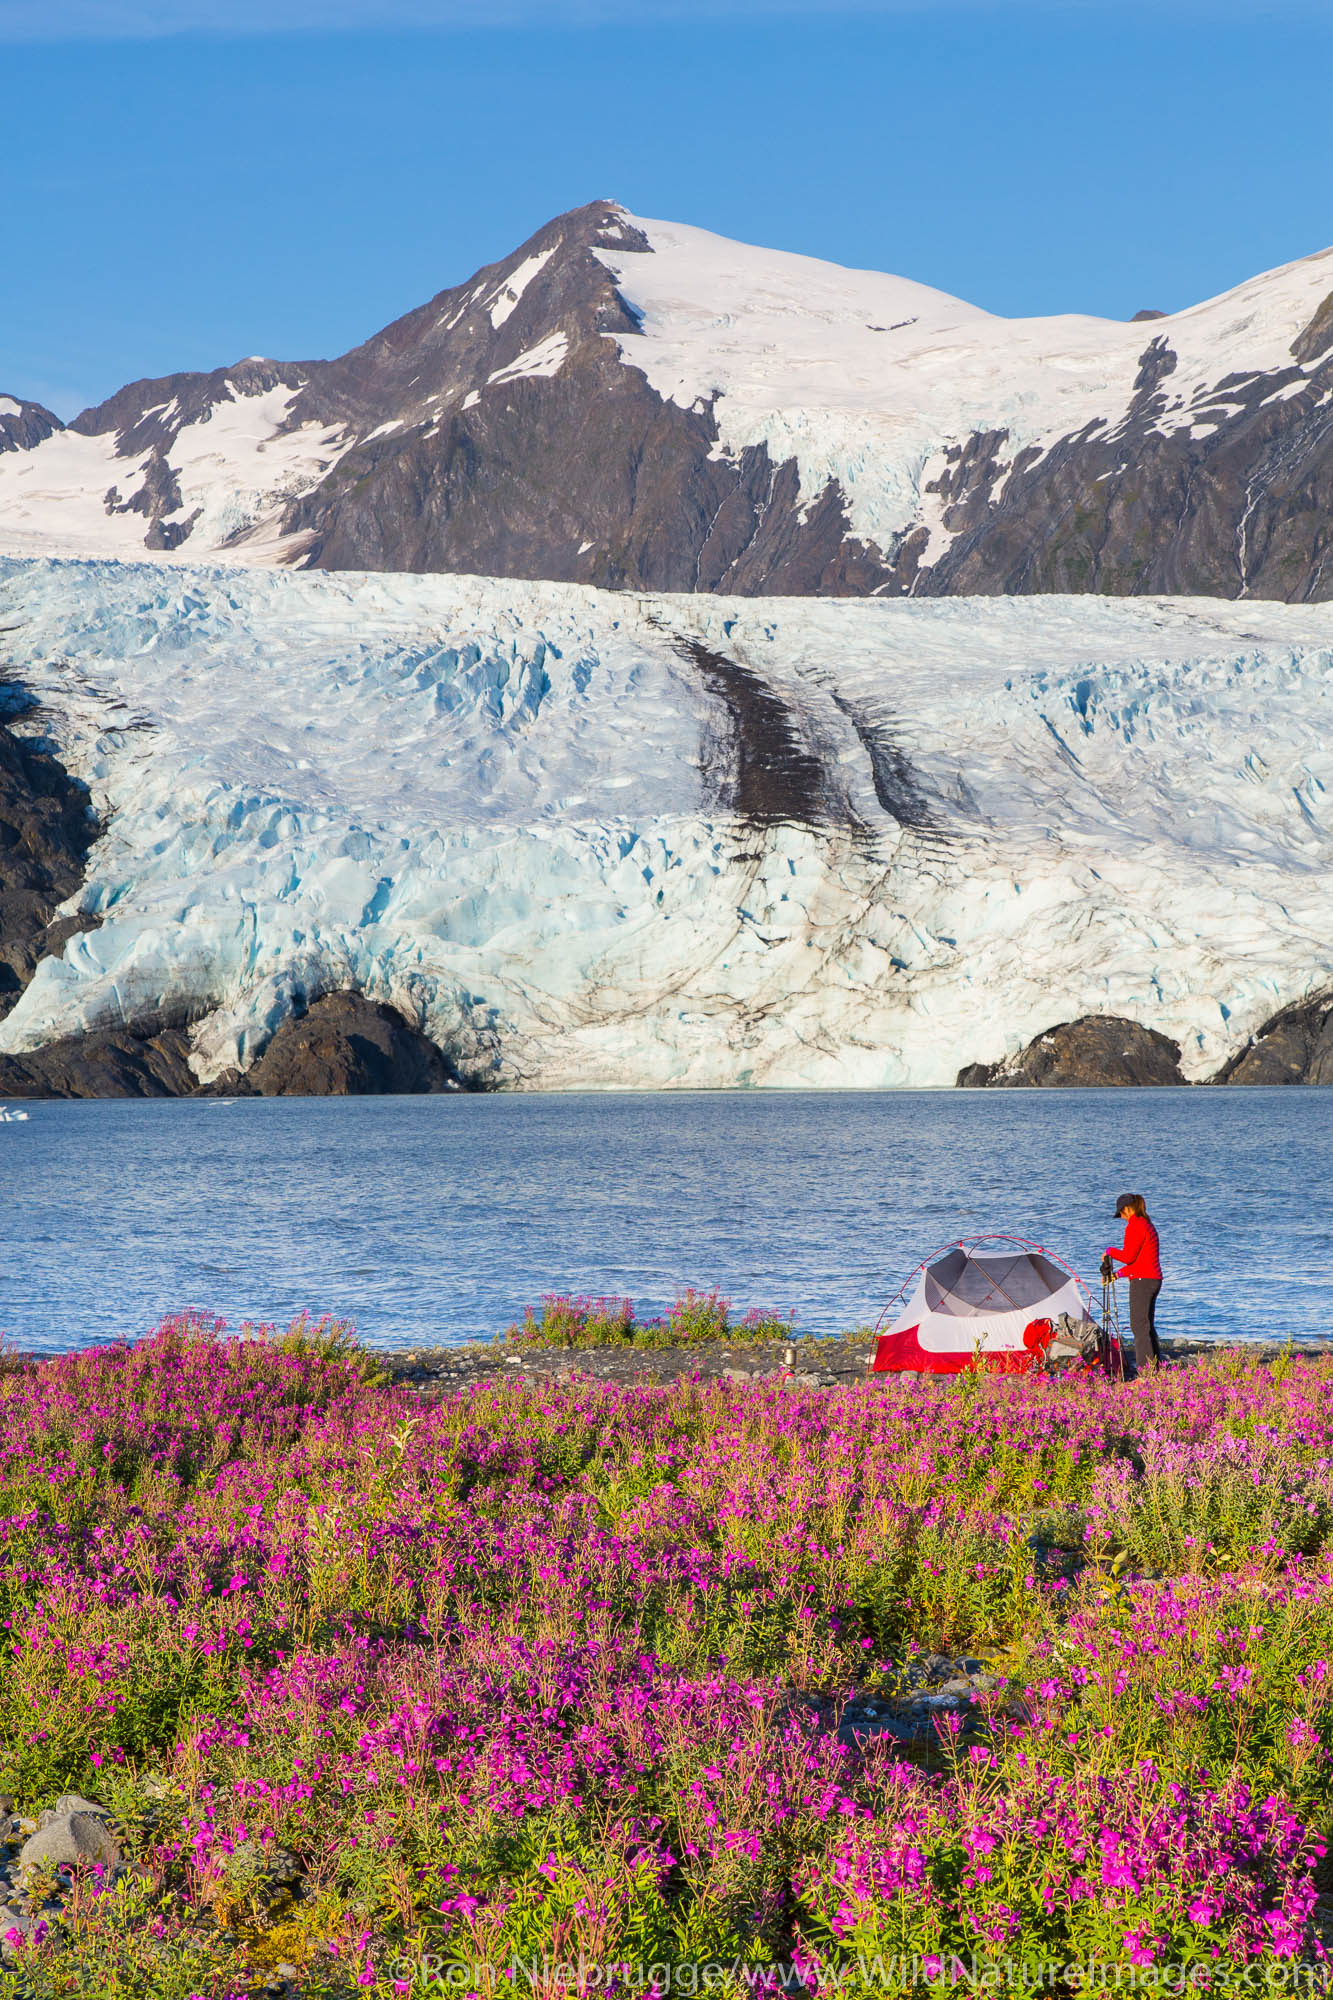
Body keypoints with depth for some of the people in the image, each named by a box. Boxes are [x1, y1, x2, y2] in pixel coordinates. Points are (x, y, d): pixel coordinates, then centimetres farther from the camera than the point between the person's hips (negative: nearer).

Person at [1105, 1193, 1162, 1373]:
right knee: (1148, 1325, 16)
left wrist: (1110, 1251, 0)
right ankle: (1156, 1367, 19)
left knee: (1139, 1325, -9)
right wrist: (1119, 1273, 23)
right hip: (1154, 1280, 10)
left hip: (1142, 1281, -10)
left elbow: (1128, 1256, -17)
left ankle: (1145, 1369, -12)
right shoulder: (1148, 1226, 19)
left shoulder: (1135, 1225, -12)